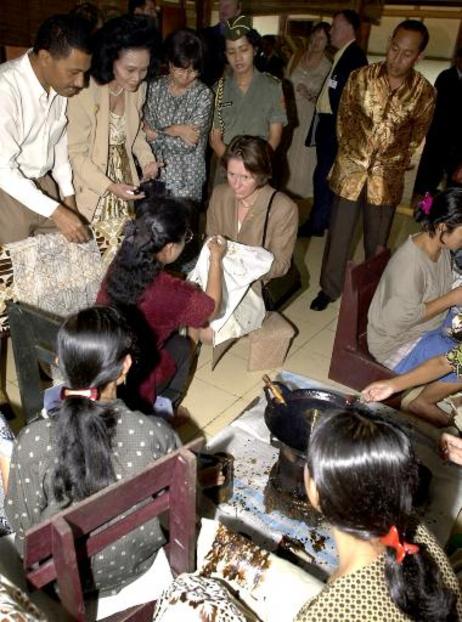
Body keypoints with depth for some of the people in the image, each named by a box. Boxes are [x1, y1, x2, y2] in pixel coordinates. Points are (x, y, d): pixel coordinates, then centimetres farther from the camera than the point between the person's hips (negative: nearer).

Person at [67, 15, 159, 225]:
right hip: (92, 187, -5)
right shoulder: (84, 94, -23)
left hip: (125, 179, 5)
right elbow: (77, 154, -16)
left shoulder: (139, 89, -5)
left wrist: (147, 159, -6)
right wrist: (109, 186, -26)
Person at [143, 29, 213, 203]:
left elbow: (188, 144, -16)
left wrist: (156, 134, -10)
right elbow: (148, 131, -1)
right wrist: (174, 130, -14)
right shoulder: (156, 87, 3)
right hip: (155, 172, 3)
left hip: (186, 177, -3)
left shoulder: (204, 94, -8)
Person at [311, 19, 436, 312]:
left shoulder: (424, 92, -8)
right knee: (339, 233, 9)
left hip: (387, 176, 0)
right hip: (351, 168, 0)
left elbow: (417, 135, 5)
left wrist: (394, 163, 5)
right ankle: (330, 288, 26)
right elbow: (344, 117, 6)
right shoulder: (361, 77, -6)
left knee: (377, 240, 13)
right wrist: (350, 154, 4)